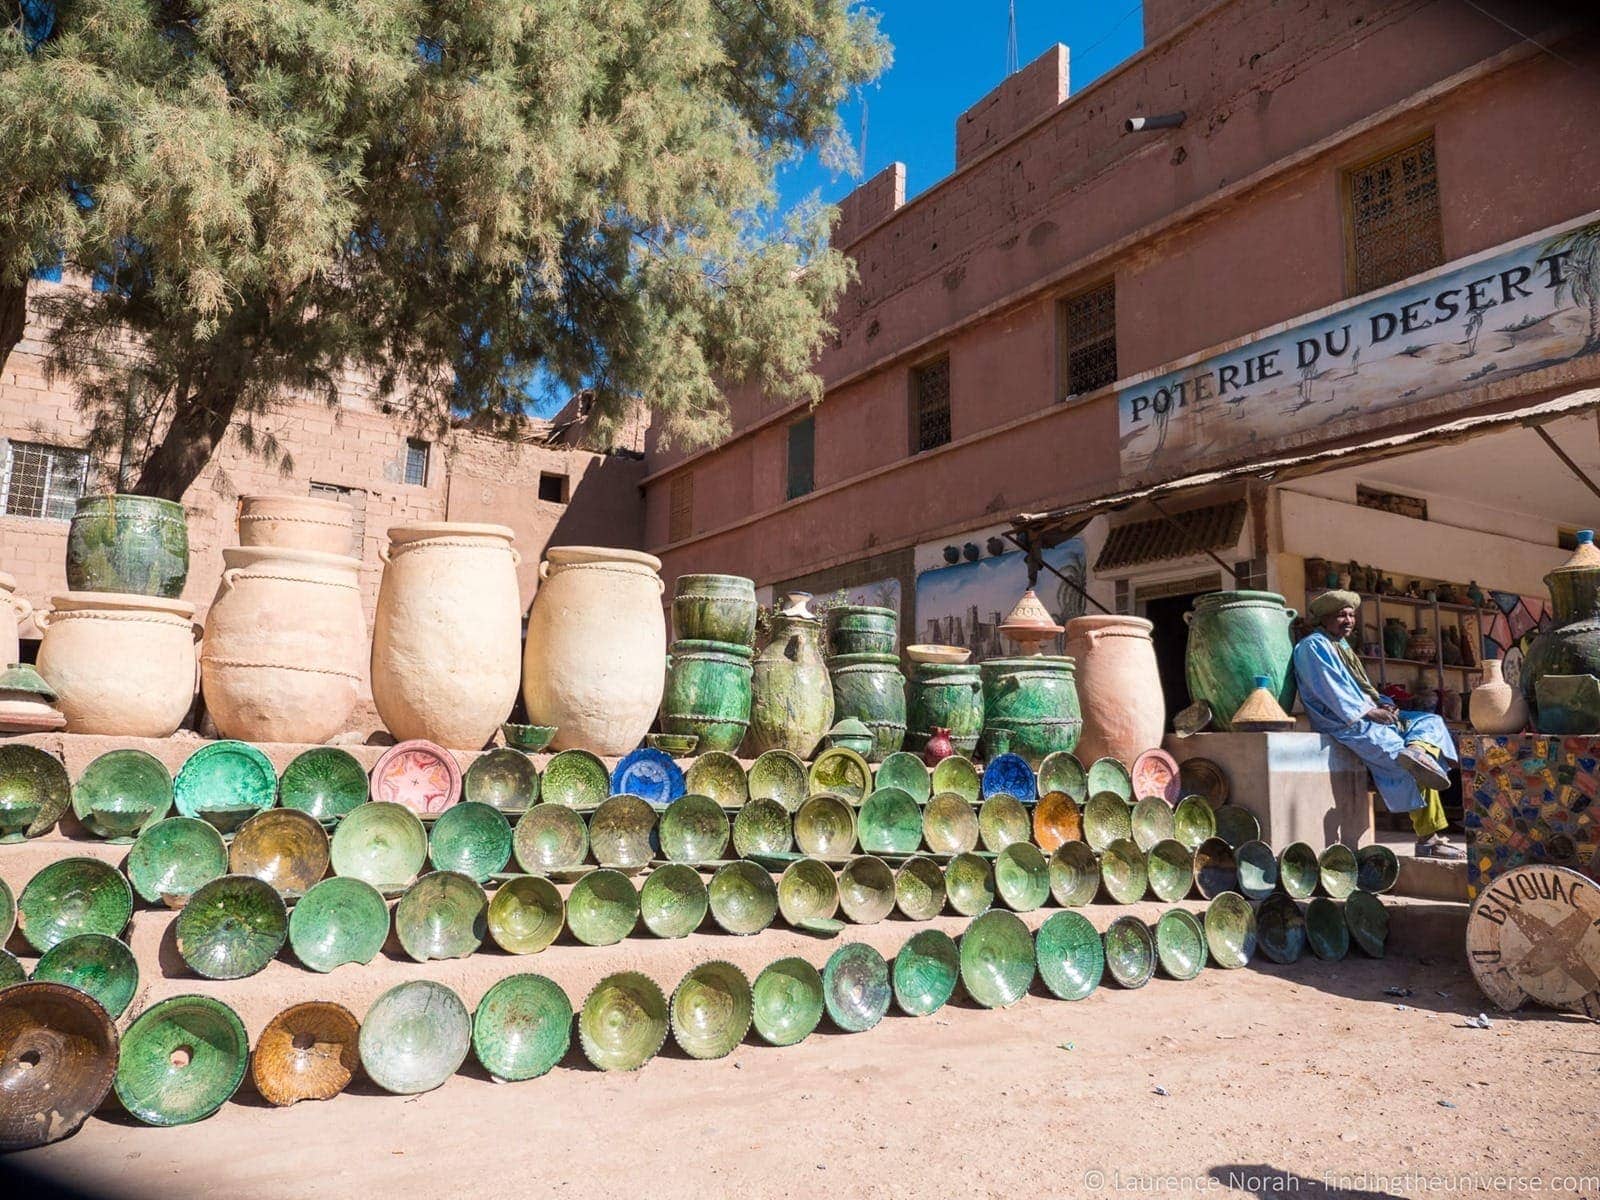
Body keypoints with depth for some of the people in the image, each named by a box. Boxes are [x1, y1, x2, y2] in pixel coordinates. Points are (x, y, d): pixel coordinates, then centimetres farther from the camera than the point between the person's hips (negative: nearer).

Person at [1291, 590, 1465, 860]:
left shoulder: (1341, 646, 24)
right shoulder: (1314, 646, -7)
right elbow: (1333, 692, -16)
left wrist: (1383, 704, 5)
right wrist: (1369, 711, -16)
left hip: (1368, 717, 10)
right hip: (1344, 725, -10)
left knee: (1431, 722, 2)